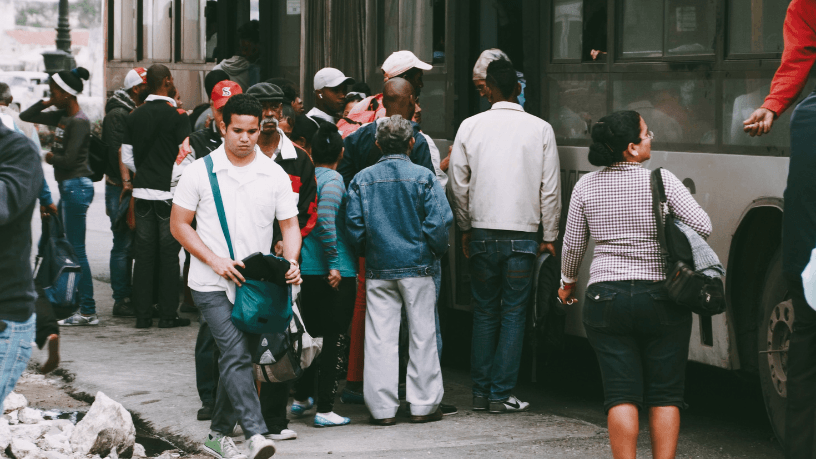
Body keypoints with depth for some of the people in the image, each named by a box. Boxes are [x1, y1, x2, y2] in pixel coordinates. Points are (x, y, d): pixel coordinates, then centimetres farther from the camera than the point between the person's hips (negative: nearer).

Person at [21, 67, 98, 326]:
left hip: (76, 186, -10)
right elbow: (26, 116, 19)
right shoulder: (61, 117, 11)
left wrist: (50, 158, -3)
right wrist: (47, 103, 6)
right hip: (67, 187, 10)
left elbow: (69, 159, -22)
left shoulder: (79, 122, -15)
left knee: (76, 250, -7)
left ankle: (88, 312, -4)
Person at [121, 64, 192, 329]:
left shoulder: (135, 116, 7)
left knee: (143, 253, 7)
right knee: (168, 253, 0)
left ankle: (143, 315, 8)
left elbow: (127, 158, 10)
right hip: (170, 192, -5)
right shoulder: (177, 116, -9)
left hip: (142, 191, 5)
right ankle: (168, 315, 2)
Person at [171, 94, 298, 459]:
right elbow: (179, 224, 0)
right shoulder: (200, 172, -2)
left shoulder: (275, 175, 4)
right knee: (237, 354, -18)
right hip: (212, 285, -3)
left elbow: (289, 225, 7)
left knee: (236, 359, 11)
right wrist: (215, 261, -11)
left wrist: (291, 261, -14)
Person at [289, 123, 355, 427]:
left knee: (311, 334, 20)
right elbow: (325, 220, -24)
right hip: (336, 274, -7)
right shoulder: (333, 180, -12)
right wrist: (334, 263, -19)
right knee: (333, 339, -1)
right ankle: (325, 410, -1)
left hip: (306, 269, 7)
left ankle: (301, 398, 29)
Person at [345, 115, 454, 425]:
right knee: (422, 335, 6)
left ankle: (383, 408, 3)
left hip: (378, 268, 2)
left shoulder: (362, 179, 2)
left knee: (380, 338, 3)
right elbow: (438, 222, -8)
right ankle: (423, 405, 9)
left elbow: (353, 225, 1)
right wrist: (438, 252, 9)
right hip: (418, 266, -2)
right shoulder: (423, 177, -4)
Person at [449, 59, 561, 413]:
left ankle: (480, 393, 13)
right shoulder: (540, 129, -2)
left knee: (484, 311, 11)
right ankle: (501, 394, 2)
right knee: (513, 312, 4)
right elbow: (550, 189, 0)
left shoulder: (470, 126, 0)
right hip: (522, 234, -1)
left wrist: (465, 229, 17)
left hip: (482, 233, 1)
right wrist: (550, 236, 9)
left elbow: (459, 183, 5)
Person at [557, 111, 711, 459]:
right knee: (665, 395, 6)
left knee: (621, 394, 3)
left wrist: (568, 282, 25)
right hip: (661, 300, -2)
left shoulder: (586, 186, 2)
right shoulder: (661, 180, -7)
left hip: (605, 299, 2)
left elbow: (573, 244, 8)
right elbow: (702, 227, -8)